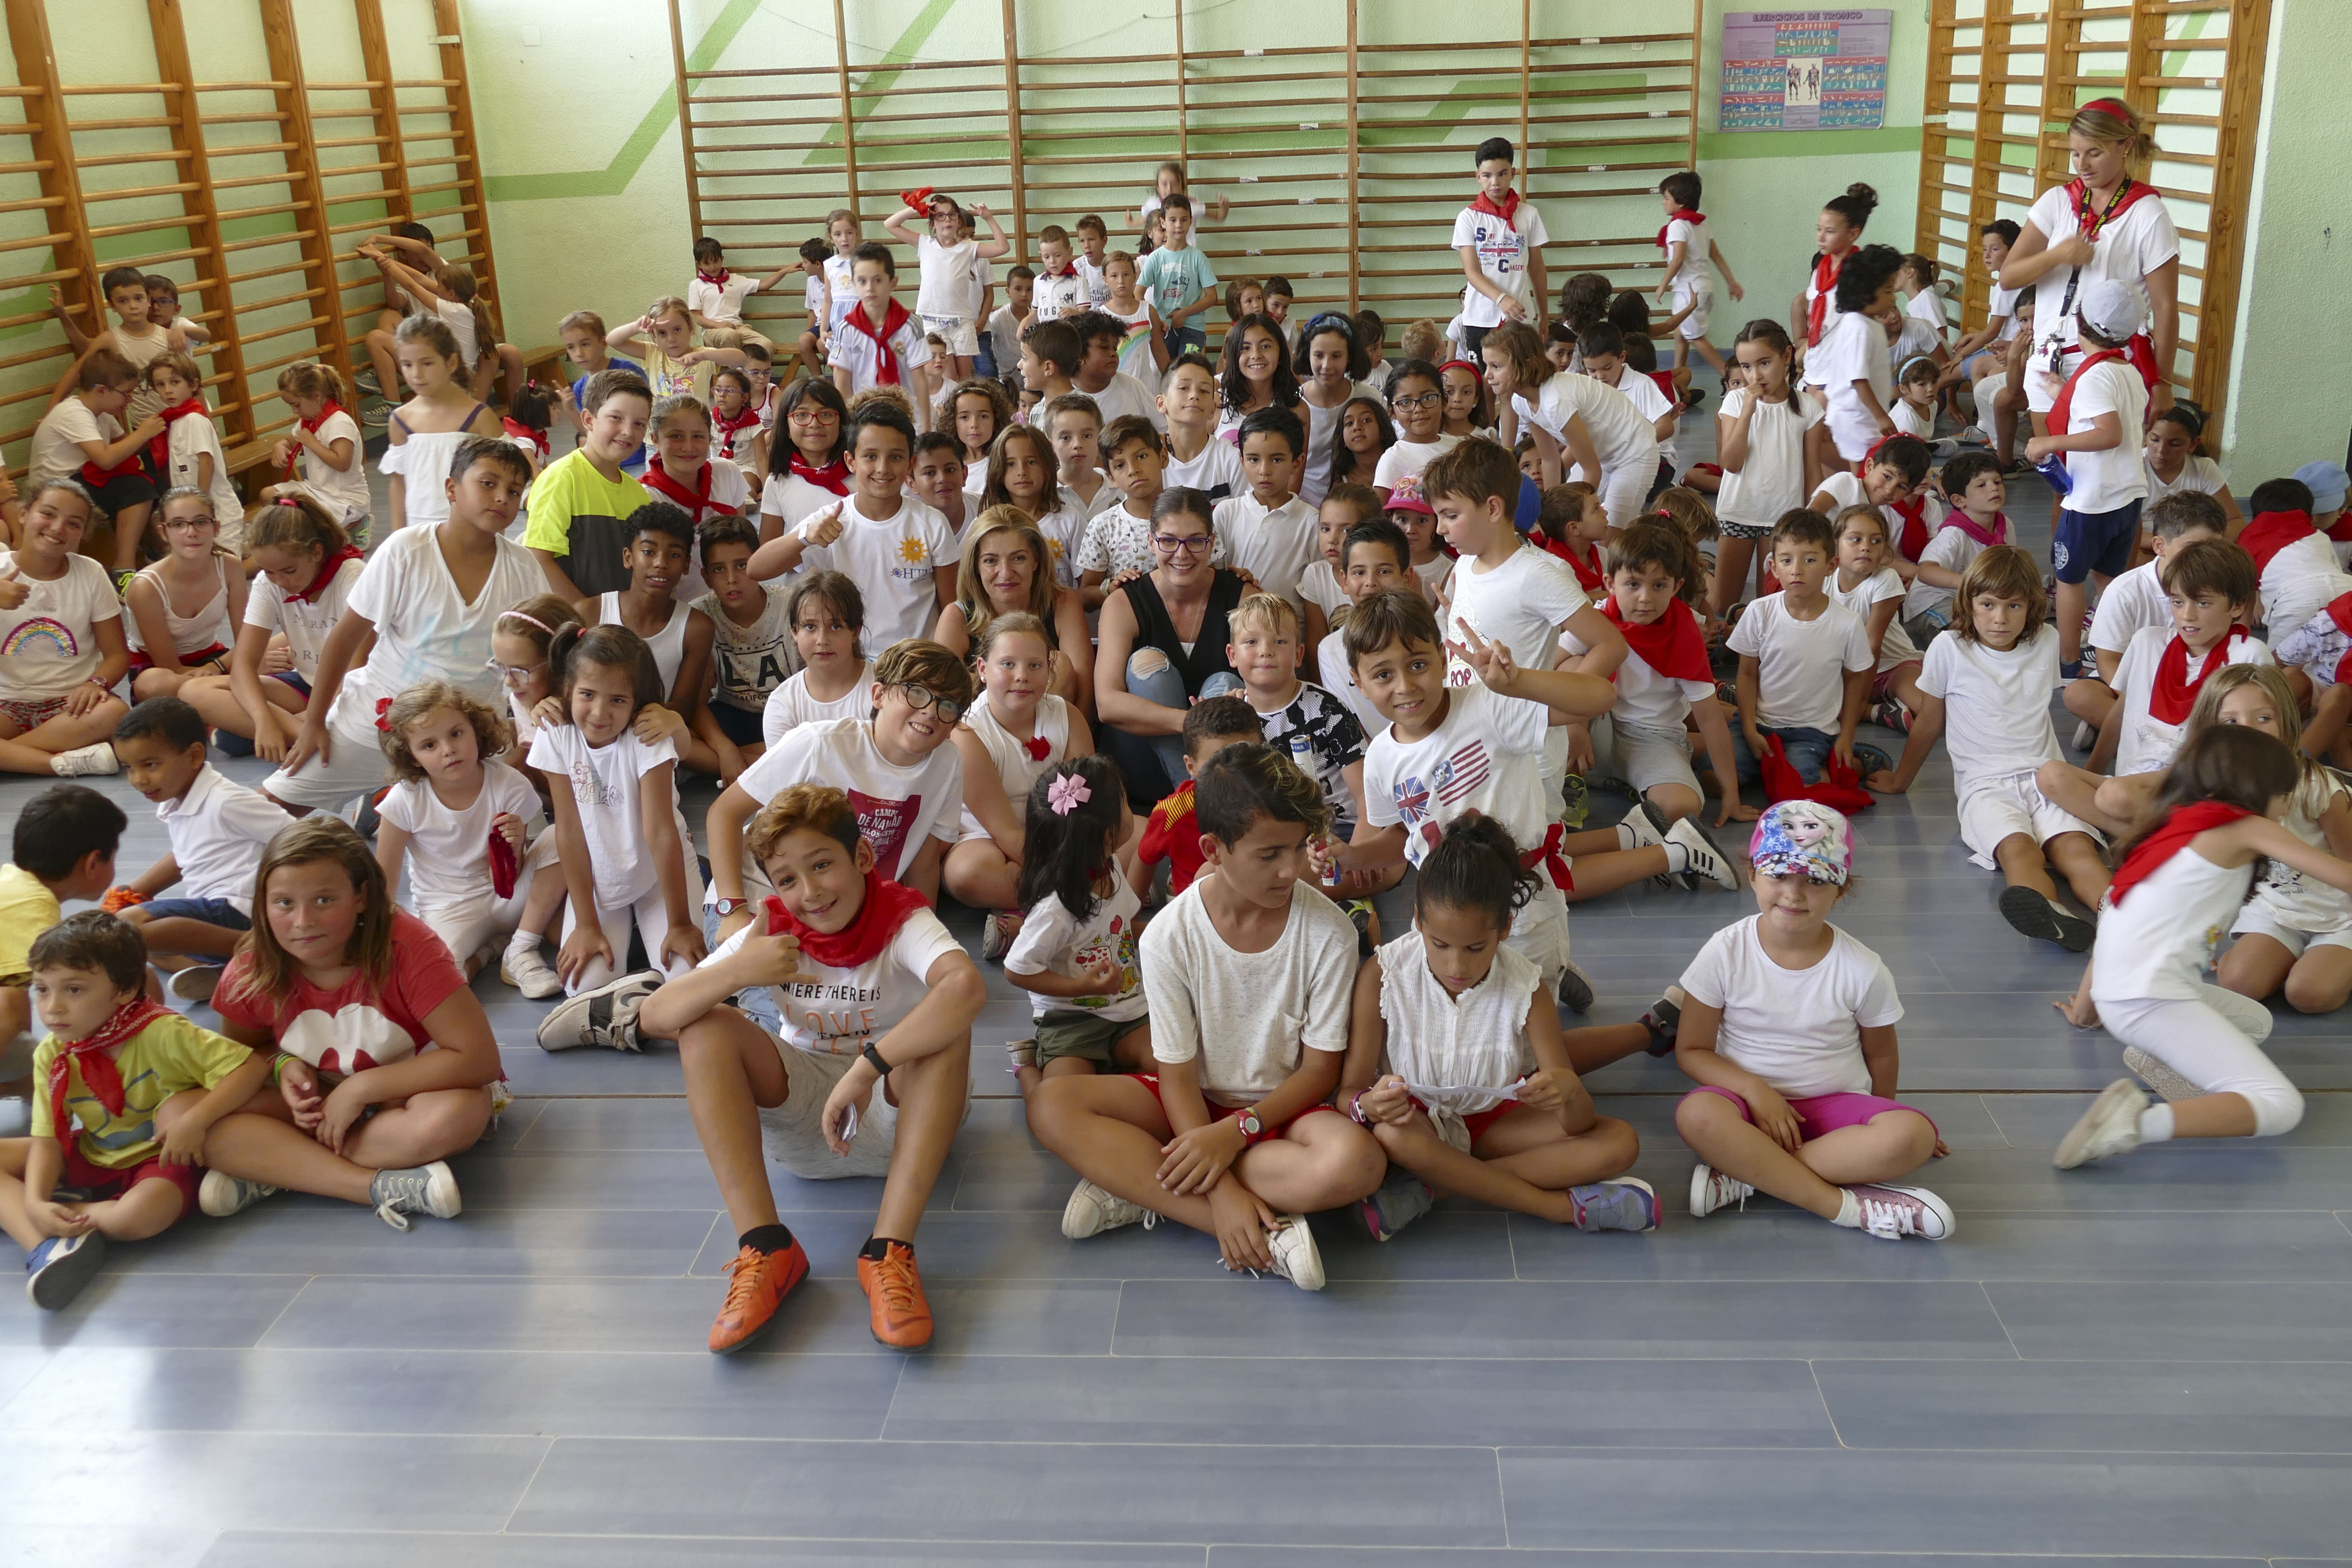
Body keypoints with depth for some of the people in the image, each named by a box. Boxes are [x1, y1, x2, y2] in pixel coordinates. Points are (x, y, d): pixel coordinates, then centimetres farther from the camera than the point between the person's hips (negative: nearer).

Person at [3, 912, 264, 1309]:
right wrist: (35, 1202, -25)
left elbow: (252, 1065, -28)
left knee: (140, 1216, -40)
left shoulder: (162, 1034, -22)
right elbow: (47, 1139, -7)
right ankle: (44, 1245, -25)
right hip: (91, 1157, 6)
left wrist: (195, 1121, -33)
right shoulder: (51, 1057, -5)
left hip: (157, 1159, -6)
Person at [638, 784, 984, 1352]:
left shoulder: (903, 922, -19)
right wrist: (737, 971, -33)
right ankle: (765, 1245, -26)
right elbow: (653, 1017, -14)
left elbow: (967, 985, -44)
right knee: (706, 1028, -19)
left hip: (895, 1110, -3)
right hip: (803, 1105, 4)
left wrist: (866, 1068, -44)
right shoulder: (774, 933, -7)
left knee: (947, 1027, -33)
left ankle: (889, 1251, -35)